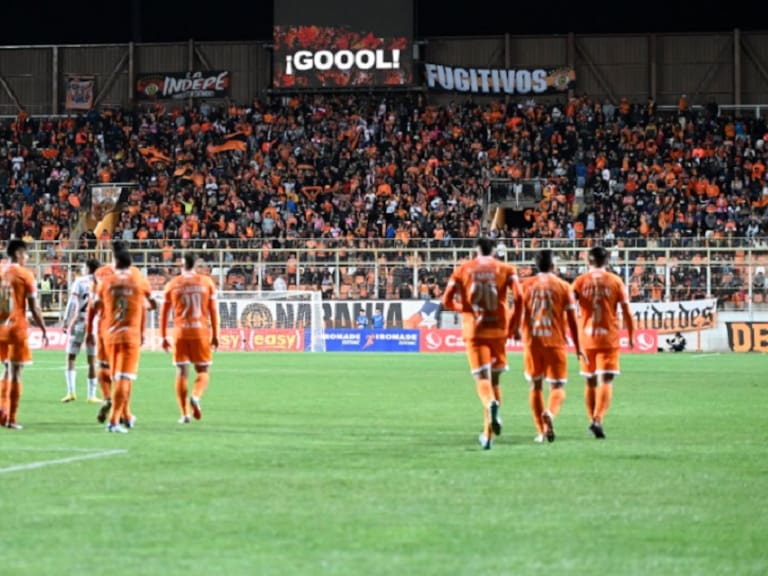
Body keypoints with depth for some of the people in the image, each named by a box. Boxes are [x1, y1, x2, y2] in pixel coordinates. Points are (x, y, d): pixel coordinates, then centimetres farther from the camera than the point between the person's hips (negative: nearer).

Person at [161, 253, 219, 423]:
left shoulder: (172, 284, 4)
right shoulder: (207, 282, 4)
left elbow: (164, 313, 5)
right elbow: (213, 310, 2)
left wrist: (163, 337, 12)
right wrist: (215, 335, 7)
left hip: (180, 333, 0)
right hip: (201, 331, 0)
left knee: (181, 372, 5)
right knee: (202, 371, 9)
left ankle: (185, 414, -1)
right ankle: (196, 396, -21)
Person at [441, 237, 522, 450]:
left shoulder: (463, 270, 6)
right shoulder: (506, 269, 5)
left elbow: (447, 301, 1)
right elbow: (518, 296, -10)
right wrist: (513, 324, 2)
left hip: (473, 330, -1)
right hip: (498, 330, 1)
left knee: (482, 377, -5)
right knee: (495, 378, 14)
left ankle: (491, 404, -41)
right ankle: (488, 434, 14)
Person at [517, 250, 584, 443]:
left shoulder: (526, 285, 5)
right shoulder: (562, 286, 1)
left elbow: (519, 315, 2)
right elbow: (571, 319, 0)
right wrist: (577, 347, 5)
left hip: (532, 341, 2)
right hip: (555, 341, -1)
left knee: (535, 385, 14)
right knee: (557, 387, 3)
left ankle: (541, 431, 11)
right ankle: (550, 413, -29)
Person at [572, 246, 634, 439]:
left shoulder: (580, 281, 2)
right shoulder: (615, 281, 0)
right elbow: (626, 312, -1)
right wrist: (631, 336, 9)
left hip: (586, 338, 2)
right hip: (609, 338, -2)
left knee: (590, 382, 16)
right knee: (606, 381, -6)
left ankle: (593, 420, 23)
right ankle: (598, 420, -23)